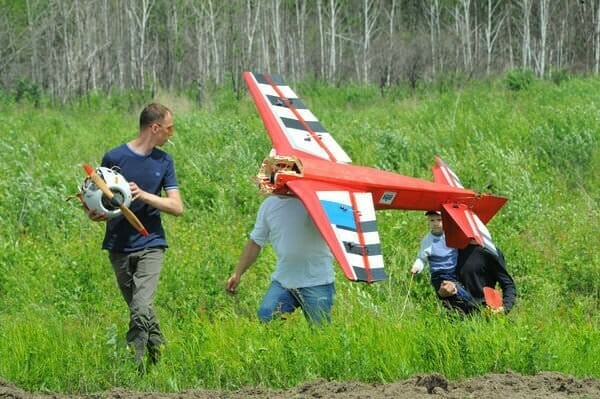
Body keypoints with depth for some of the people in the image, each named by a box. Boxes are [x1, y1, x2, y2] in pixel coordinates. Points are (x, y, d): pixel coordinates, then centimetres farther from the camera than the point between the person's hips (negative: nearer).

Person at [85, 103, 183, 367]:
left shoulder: (164, 162, 6)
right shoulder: (114, 157, -3)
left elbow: (177, 207, 1)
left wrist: (143, 195, -14)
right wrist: (94, 213, -18)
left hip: (150, 244, 0)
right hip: (118, 246, 0)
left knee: (141, 309, -16)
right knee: (139, 308, 9)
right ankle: (158, 351, 27)